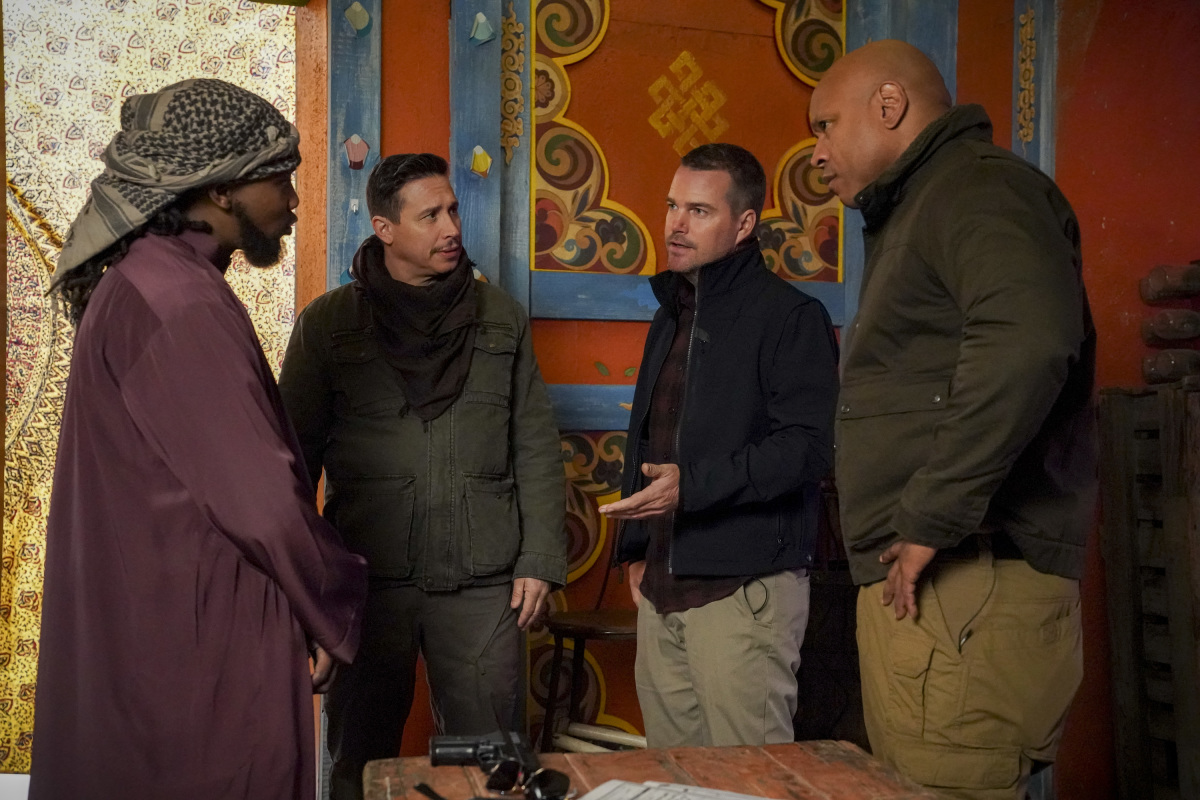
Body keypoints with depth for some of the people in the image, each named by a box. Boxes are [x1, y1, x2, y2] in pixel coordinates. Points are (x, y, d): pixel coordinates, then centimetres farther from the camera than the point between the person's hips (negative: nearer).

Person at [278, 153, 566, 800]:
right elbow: (295, 454, 6)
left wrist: (540, 559, 3)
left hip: (482, 582, 1)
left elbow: (536, 445, 9)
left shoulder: (501, 317, 8)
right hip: (366, 578, -1)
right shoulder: (328, 323, 3)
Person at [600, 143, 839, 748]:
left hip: (745, 589, -8)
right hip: (661, 588, 8)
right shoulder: (672, 315, 19)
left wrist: (693, 484, -25)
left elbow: (807, 448, -18)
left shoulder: (790, 316, -7)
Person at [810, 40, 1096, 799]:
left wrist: (931, 519, -24)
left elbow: (1026, 340, -28)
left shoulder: (977, 186, -8)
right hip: (929, 587, 10)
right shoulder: (924, 208, 25)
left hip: (965, 588, -10)